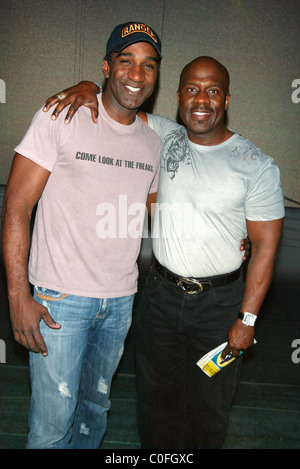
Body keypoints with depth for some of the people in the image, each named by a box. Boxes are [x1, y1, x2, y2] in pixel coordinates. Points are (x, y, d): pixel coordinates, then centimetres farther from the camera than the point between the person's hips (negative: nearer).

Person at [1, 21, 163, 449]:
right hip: (60, 298, -5)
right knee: (53, 421, 5)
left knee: (96, 405, 22)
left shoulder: (153, 141, 8)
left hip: (121, 300, 5)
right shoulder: (61, 119, -9)